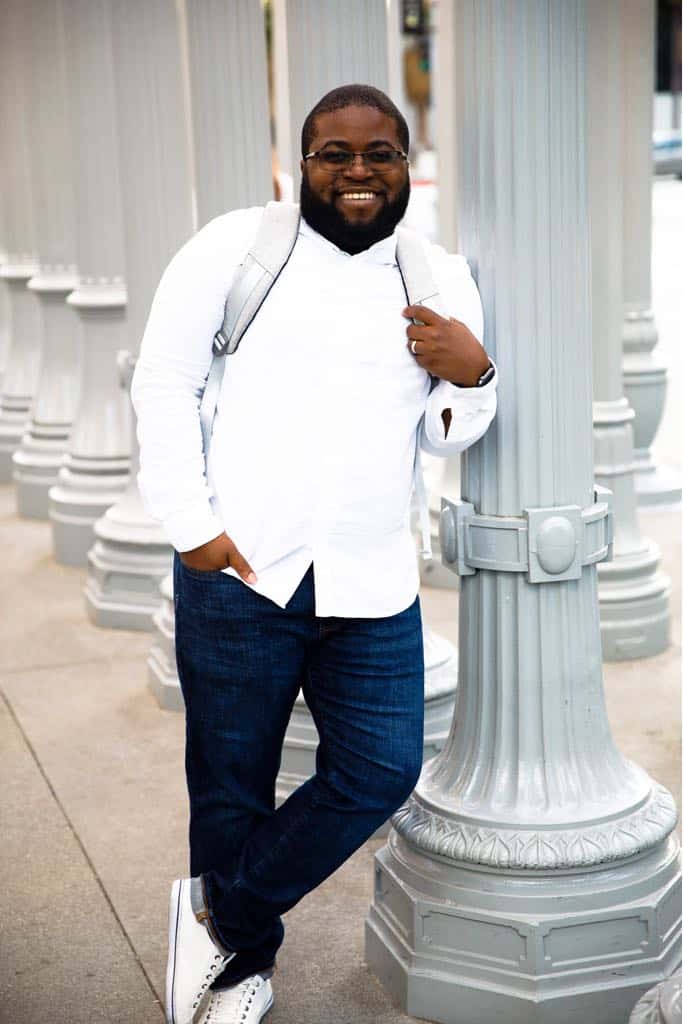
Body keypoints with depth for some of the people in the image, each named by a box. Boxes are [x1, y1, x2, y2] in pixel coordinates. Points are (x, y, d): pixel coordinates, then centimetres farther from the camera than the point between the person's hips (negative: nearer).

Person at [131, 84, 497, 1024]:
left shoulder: (442, 280, 12)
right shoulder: (238, 245, 1)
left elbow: (444, 437, 15)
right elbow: (163, 383, 0)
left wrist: (471, 378, -7)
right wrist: (191, 524, -9)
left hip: (372, 592, 3)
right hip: (238, 578, -3)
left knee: (382, 771, 0)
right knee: (231, 790, 8)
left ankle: (221, 912, 21)